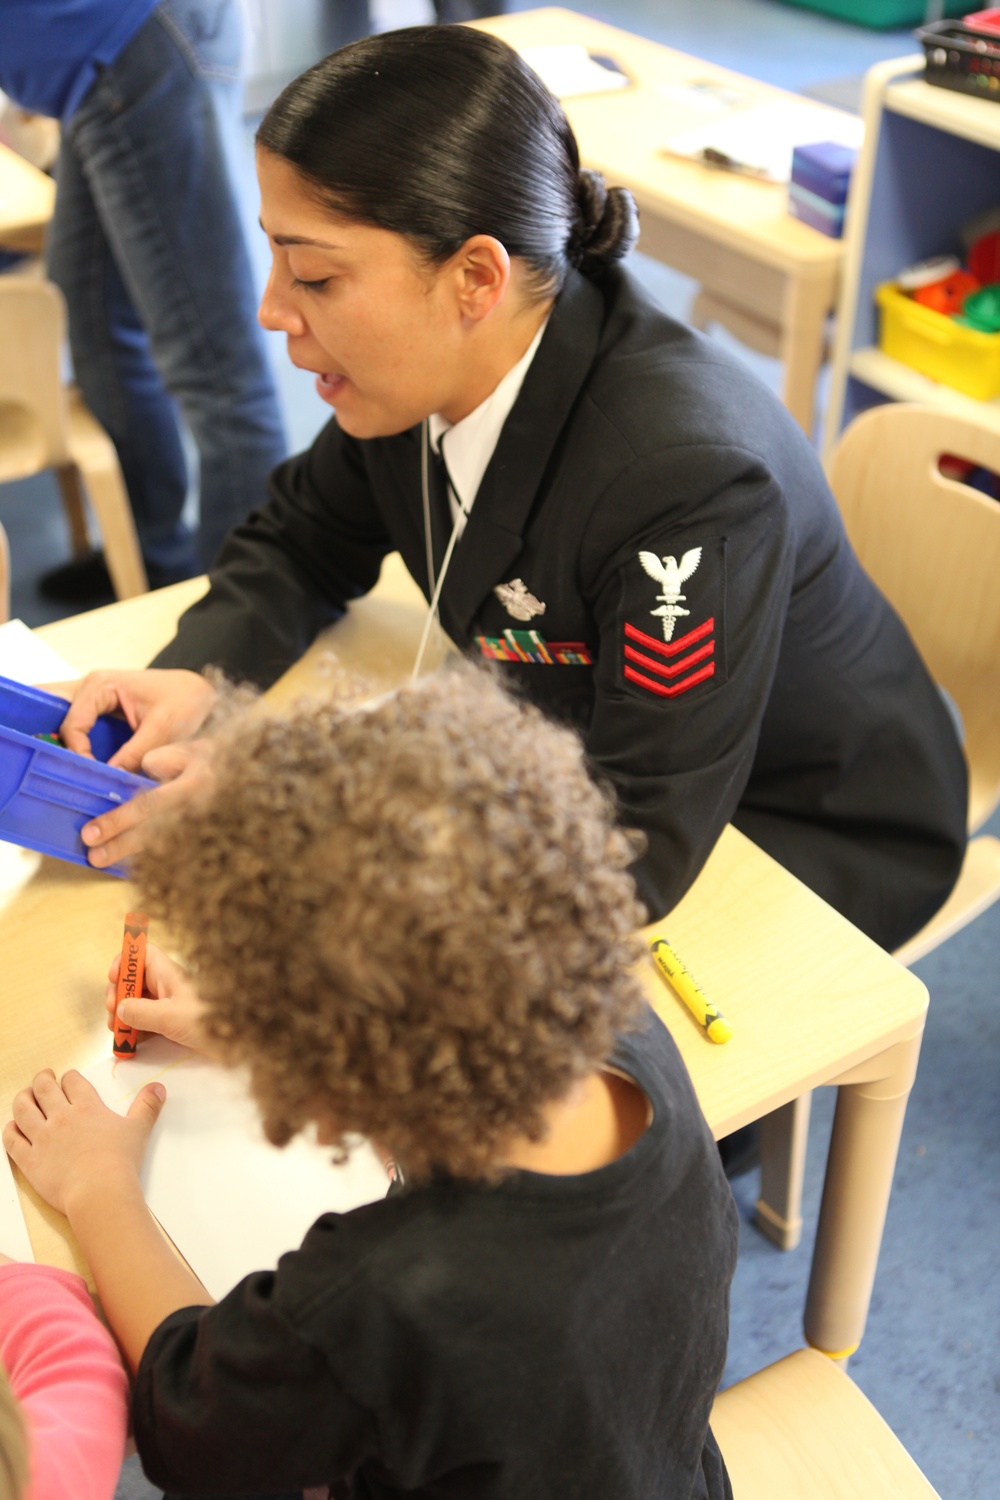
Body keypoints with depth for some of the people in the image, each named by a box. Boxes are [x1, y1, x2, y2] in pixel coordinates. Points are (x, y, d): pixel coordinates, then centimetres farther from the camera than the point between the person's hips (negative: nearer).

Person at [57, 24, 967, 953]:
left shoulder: (689, 477, -38)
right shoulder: (429, 367, -15)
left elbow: (635, 856, -35)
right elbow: (302, 540, 5)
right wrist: (194, 676, -17)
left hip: (805, 845, -6)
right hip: (583, 749, 6)